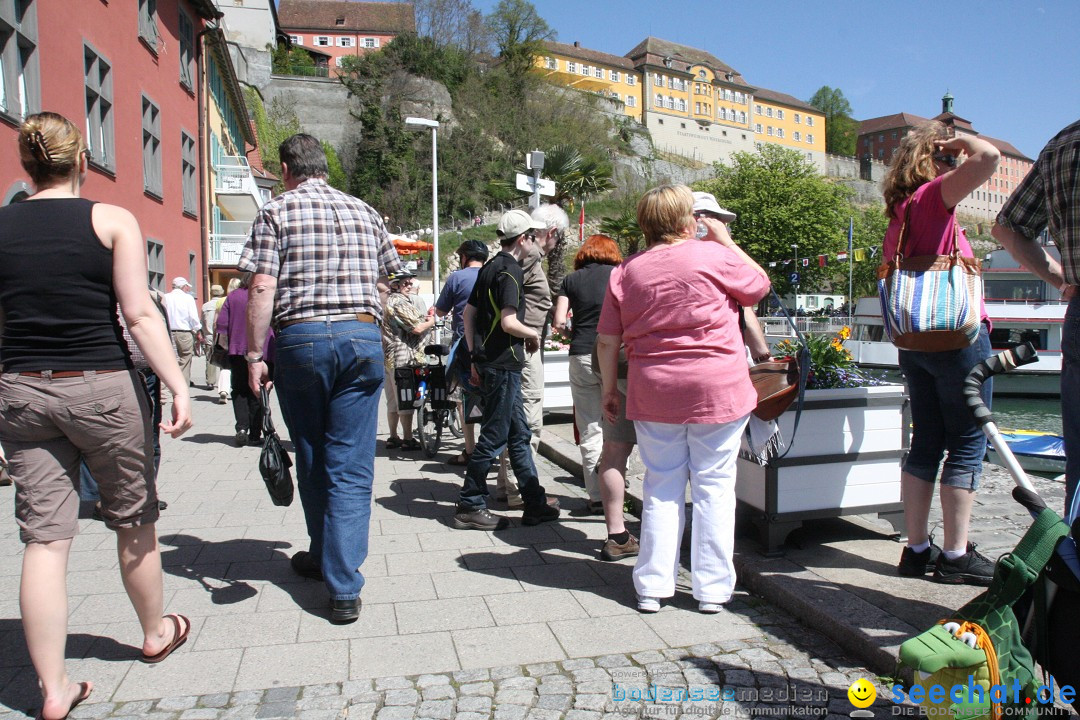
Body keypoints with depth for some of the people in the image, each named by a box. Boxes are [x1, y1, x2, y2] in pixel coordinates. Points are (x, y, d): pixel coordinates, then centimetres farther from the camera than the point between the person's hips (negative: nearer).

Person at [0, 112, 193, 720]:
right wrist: (179, 387, -13)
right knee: (135, 521, 15)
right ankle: (156, 633, 35)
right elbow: (140, 313, -13)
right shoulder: (112, 220, -5)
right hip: (102, 389, -3)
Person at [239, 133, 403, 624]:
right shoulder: (364, 212, 13)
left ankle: (324, 557, 34)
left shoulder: (277, 212, 2)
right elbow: (389, 277, 16)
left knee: (312, 458, 15)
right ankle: (343, 586, -1)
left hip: (300, 339, -2)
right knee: (351, 464, 2)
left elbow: (262, 288, -8)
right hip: (363, 336, 2)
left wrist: (254, 354, -5)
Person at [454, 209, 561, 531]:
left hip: (486, 359, 10)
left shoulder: (490, 267, 15)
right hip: (503, 363, -10)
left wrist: (475, 357, 18)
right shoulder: (511, 271, -13)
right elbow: (509, 322, -23)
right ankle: (470, 507, 8)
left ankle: (535, 503, 20)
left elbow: (468, 313, 17)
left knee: (519, 434, 13)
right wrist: (533, 334, -4)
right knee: (494, 437, -1)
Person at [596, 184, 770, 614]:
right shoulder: (714, 256, -5)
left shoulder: (626, 272, 4)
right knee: (714, 486, 8)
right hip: (717, 390, -3)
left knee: (661, 489, 12)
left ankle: (652, 587, 17)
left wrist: (609, 390, 15)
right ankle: (712, 588, 16)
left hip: (653, 394, 3)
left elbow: (607, 341, 5)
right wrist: (725, 239, 17)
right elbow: (760, 285, 12)